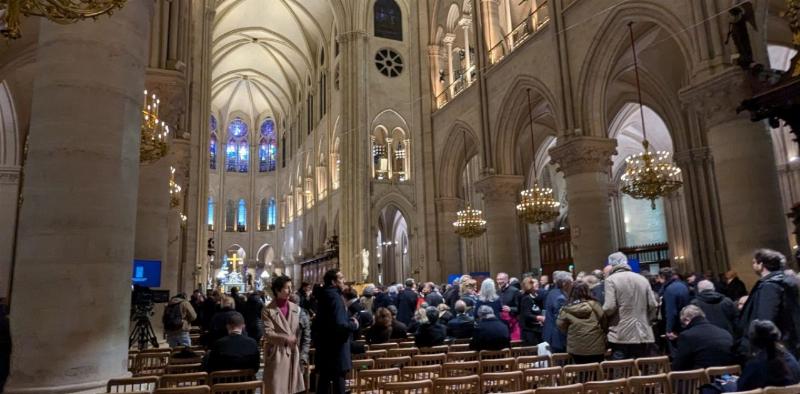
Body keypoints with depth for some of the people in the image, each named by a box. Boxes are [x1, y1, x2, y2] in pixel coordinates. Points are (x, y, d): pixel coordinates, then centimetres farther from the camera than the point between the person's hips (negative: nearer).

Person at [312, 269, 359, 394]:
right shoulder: (335, 296, -19)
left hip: (324, 348, 9)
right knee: (338, 383, -1)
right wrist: (354, 325, -11)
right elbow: (339, 325, -28)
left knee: (324, 381, 15)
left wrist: (348, 320, 11)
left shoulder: (324, 296, 11)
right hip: (335, 350, -9)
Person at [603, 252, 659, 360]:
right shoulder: (642, 279, 8)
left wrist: (603, 314, 6)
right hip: (643, 335, 5)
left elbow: (610, 307, -15)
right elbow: (653, 305, 4)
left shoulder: (611, 279, -6)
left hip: (621, 336, -5)